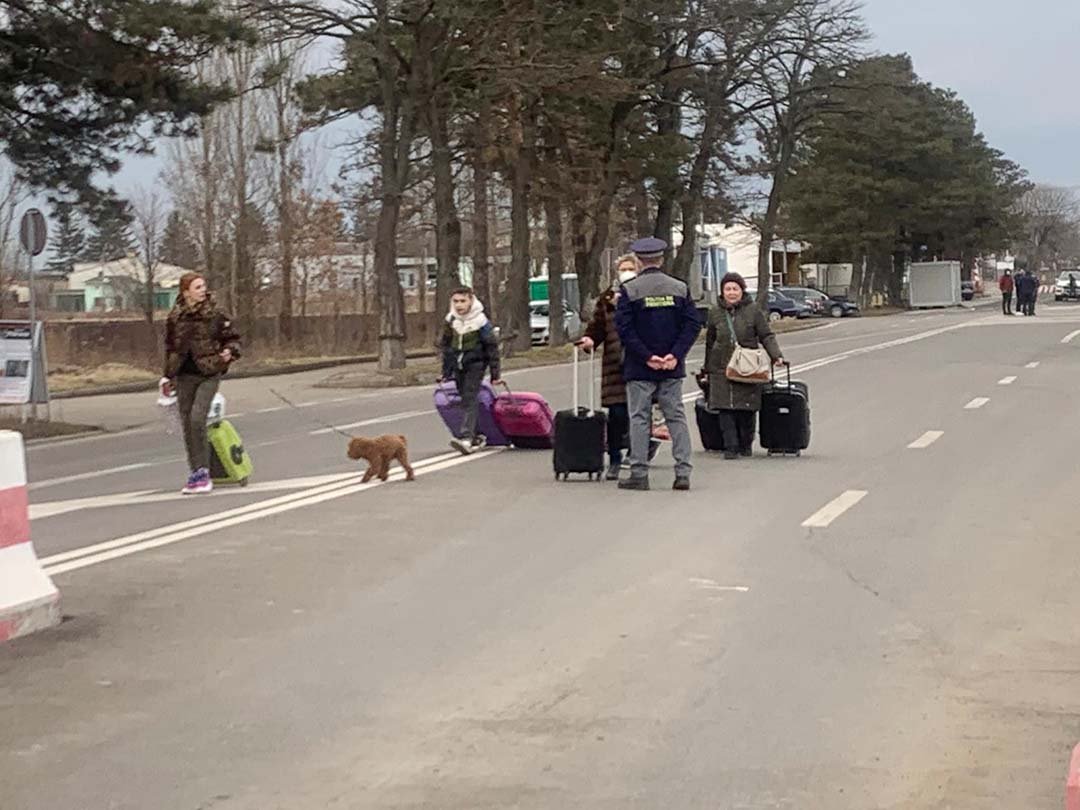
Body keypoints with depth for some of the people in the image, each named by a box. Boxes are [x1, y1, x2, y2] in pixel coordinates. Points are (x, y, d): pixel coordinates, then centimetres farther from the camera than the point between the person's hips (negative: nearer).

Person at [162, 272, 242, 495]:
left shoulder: (215, 314, -4)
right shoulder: (175, 317, 4)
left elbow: (233, 338, 7)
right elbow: (170, 348, 15)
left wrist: (229, 352, -14)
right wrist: (168, 377, 17)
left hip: (209, 374, -4)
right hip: (185, 376, 4)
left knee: (197, 418, -18)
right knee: (187, 424, 6)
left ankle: (203, 472, -8)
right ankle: (195, 473, 18)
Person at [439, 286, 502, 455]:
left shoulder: (480, 321, -10)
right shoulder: (451, 321, 4)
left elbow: (492, 347, -6)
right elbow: (446, 346, 14)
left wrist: (495, 374, -6)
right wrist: (446, 373, 15)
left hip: (475, 365, -5)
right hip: (458, 366, 5)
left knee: (470, 399, -16)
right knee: (466, 402, 7)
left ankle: (466, 438, -26)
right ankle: (476, 438, 16)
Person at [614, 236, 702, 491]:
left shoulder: (629, 290, -6)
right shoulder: (679, 288, 4)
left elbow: (624, 327, -13)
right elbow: (693, 324, -2)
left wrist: (646, 357, -11)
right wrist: (675, 355, -8)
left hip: (639, 368, -3)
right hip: (672, 369, 3)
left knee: (639, 419, 3)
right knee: (676, 417, 9)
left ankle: (639, 473, 2)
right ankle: (683, 472, 5)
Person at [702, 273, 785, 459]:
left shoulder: (753, 311, 2)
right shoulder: (715, 313, 9)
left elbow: (767, 337, 2)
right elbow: (710, 343, 17)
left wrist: (776, 356, -14)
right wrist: (707, 370, 20)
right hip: (721, 370, 2)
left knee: (747, 409, 1)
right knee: (726, 409, -6)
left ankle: (746, 445, 18)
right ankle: (730, 447, -2)